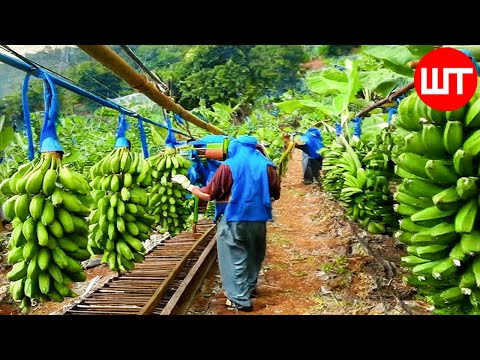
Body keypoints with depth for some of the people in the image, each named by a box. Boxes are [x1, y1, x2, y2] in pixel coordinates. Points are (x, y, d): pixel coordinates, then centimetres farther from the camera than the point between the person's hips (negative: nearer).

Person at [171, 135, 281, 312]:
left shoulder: (227, 166, -7)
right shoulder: (266, 166, 1)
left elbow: (207, 195, -7)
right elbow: (276, 194, 7)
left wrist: (187, 185, 8)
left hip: (233, 220, -4)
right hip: (258, 219, 4)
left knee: (235, 259, 8)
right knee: (254, 255, 23)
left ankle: (240, 300, 13)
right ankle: (250, 288, 40)